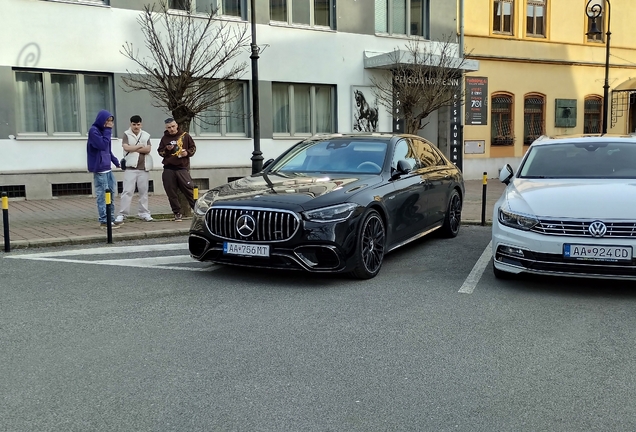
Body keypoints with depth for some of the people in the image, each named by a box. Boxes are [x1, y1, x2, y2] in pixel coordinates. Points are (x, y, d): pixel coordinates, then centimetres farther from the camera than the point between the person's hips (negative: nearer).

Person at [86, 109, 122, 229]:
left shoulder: (103, 130, 16)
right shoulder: (93, 131, -9)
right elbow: (103, 145, -21)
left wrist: (116, 161, 16)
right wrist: (108, 131, -14)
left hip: (107, 168, 9)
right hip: (99, 169, -9)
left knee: (111, 193, 11)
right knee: (102, 195, -6)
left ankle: (111, 219, 18)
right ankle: (104, 221, -2)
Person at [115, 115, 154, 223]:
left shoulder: (146, 135, 11)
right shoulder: (126, 134, 5)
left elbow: (148, 149, -2)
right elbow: (126, 147, -12)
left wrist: (133, 148, -7)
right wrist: (140, 146, -4)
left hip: (143, 167, 3)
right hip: (130, 167, -3)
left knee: (143, 191, 7)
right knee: (127, 191, -6)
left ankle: (144, 213, 15)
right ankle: (122, 214, -4)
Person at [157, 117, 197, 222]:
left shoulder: (185, 136, 6)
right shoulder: (164, 138, 11)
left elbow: (193, 147, 12)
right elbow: (160, 151, 15)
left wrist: (187, 152, -7)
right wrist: (167, 149, -5)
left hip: (182, 168, -2)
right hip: (168, 169, 3)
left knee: (189, 190, -7)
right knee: (171, 193, 3)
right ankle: (177, 213, 12)